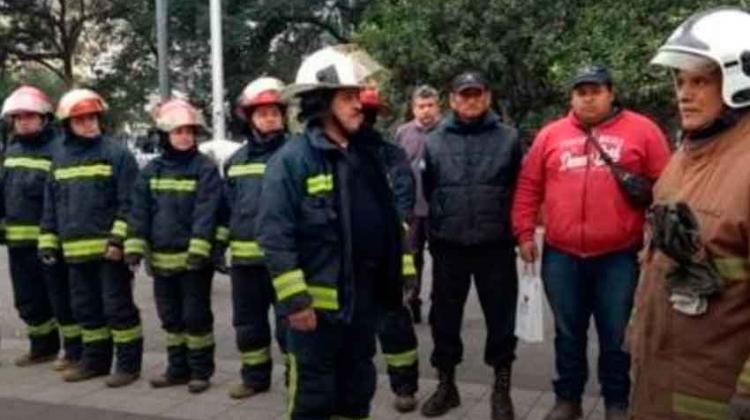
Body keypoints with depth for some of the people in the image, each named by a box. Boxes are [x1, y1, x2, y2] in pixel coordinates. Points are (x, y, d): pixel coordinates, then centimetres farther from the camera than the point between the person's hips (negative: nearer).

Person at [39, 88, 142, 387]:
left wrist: (118, 239, -18)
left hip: (109, 249, -7)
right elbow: (51, 206, 19)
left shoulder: (116, 153, -6)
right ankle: (95, 360, 28)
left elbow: (128, 203, -11)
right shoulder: (61, 159, 15)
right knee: (85, 308, 15)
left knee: (118, 306, -1)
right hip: (76, 250, 7)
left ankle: (128, 364, 9)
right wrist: (48, 243, 13)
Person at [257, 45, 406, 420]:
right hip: (317, 303, -7)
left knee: (357, 389, 19)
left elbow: (388, 223, 15)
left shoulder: (368, 155, 10)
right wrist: (294, 300, -19)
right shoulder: (291, 160, -12)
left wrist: (396, 280, 15)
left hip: (364, 300, 7)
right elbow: (275, 236, -16)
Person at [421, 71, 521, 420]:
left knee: (501, 317, 7)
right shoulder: (435, 141, 4)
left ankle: (501, 388, 23)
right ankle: (446, 384, 27)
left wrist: (513, 228, 3)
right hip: (448, 246, 2)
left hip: (496, 246, -1)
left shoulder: (508, 138, -1)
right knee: (445, 317, 11)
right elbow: (427, 189, 11)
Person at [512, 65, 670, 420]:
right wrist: (525, 234, 4)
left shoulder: (641, 130, 1)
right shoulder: (550, 134, 8)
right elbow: (529, 186, 9)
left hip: (619, 256, -2)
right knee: (568, 334, 15)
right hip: (560, 255, 2)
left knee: (615, 336, 10)